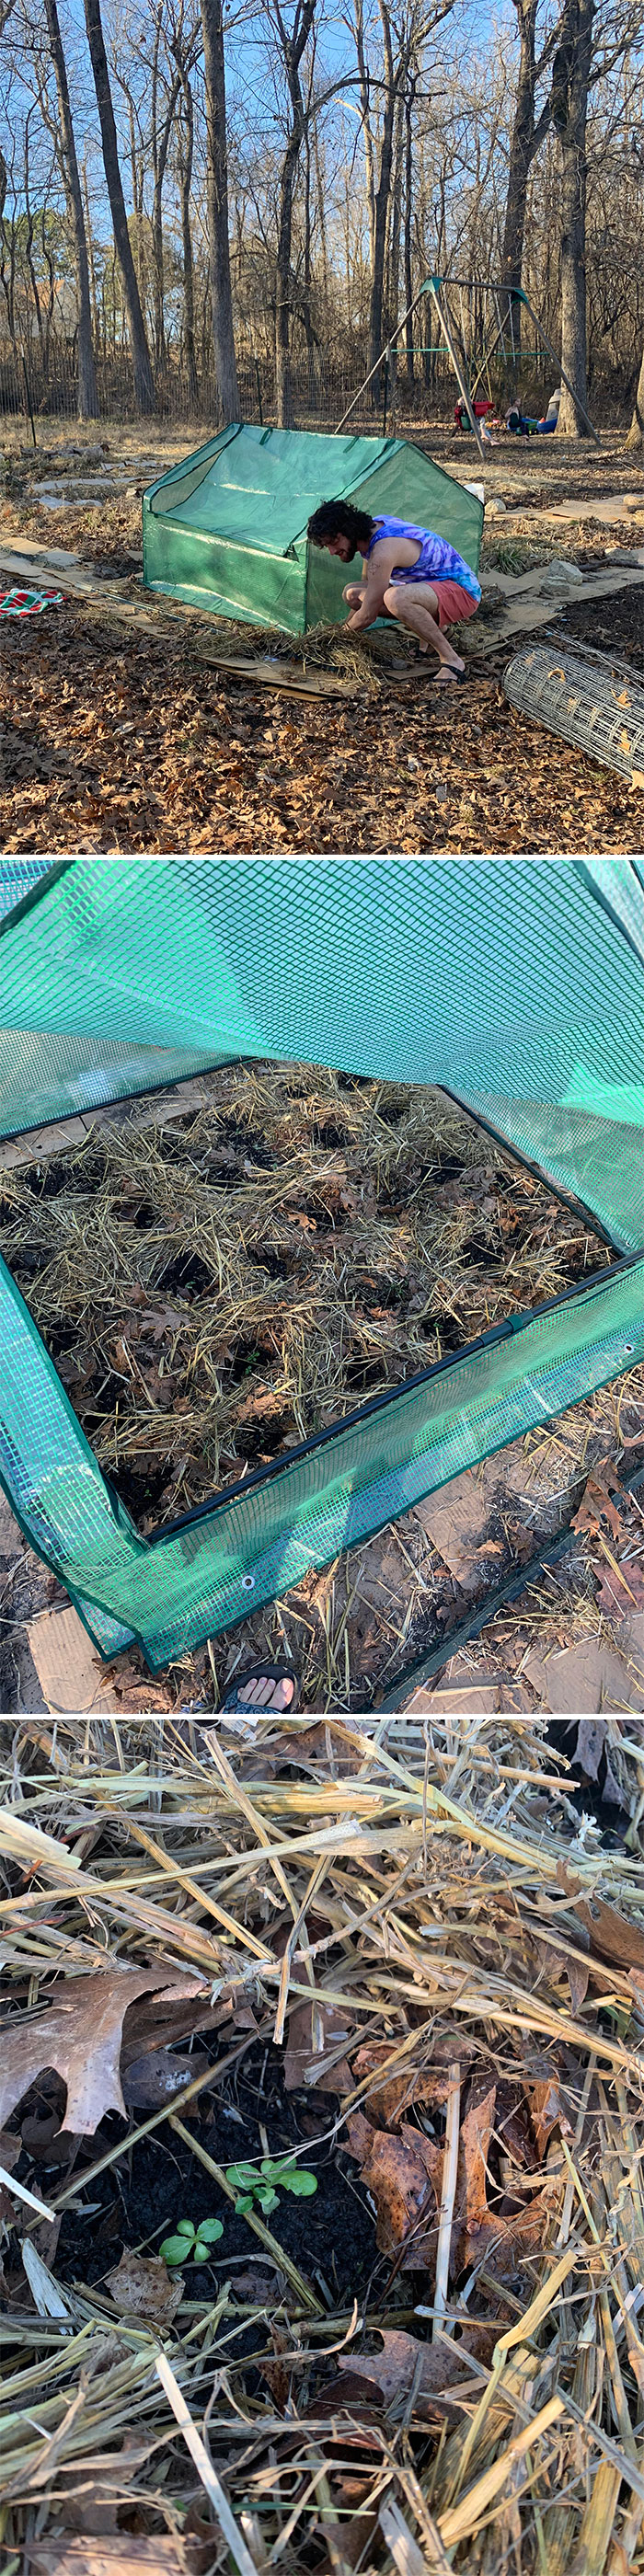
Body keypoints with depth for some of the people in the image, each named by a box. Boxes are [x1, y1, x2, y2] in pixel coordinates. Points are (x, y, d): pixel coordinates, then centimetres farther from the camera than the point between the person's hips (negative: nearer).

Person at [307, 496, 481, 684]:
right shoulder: (373, 528, 2)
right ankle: (432, 629, 8)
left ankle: (451, 660, -24)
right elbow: (368, 583, 20)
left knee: (396, 598, -42)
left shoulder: (384, 550, -29)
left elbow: (368, 616, -24)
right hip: (431, 586, 10)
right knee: (353, 593, 5)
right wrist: (347, 624, 19)